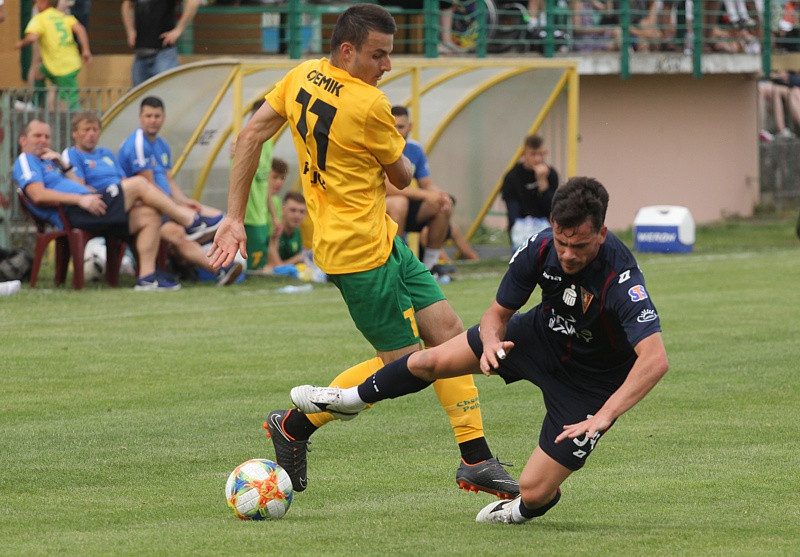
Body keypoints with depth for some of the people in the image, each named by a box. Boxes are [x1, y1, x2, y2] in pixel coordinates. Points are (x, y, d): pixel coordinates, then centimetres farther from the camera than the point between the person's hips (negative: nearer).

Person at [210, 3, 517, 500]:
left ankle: (476, 460, 5)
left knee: (448, 328, 6)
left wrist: (235, 218, 10)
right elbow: (402, 176, -5)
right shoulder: (368, 105, -21)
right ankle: (294, 427, 12)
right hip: (361, 249, -10)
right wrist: (404, 163, 20)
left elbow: (251, 136, 7)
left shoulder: (302, 77, 4)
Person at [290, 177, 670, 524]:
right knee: (429, 362, 8)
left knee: (533, 493, -8)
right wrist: (491, 341, -32)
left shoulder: (620, 279, -40)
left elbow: (655, 359, -48)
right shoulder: (541, 248, -23)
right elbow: (497, 313, -8)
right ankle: (351, 399, 40)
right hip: (544, 334, 5)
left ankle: (525, 509, 34)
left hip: (592, 380, -5)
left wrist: (603, 417, -54)